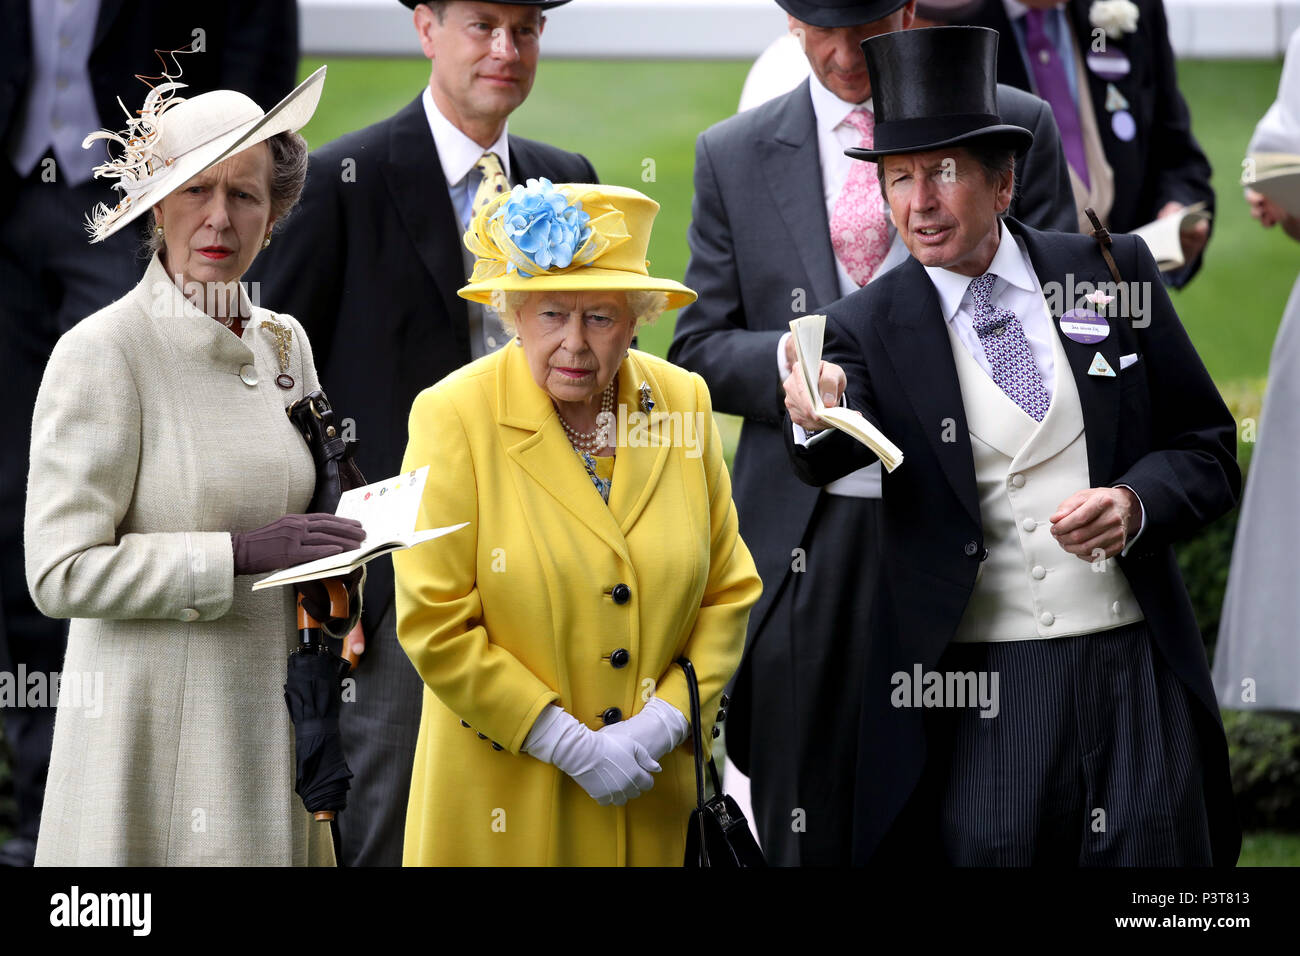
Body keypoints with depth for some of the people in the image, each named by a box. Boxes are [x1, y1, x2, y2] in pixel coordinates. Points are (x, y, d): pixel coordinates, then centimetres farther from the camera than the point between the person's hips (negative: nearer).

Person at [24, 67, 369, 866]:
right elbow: (61, 572, -17)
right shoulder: (102, 353, -10)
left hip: (269, 713, 6)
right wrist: (240, 553, -20)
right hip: (157, 730, -6)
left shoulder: (284, 343, 10)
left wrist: (328, 564, 3)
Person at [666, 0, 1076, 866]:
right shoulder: (734, 158, 10)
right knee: (809, 830, 1)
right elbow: (699, 350, 10)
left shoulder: (1013, 129, 5)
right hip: (809, 540, 1)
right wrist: (785, 359, -12)